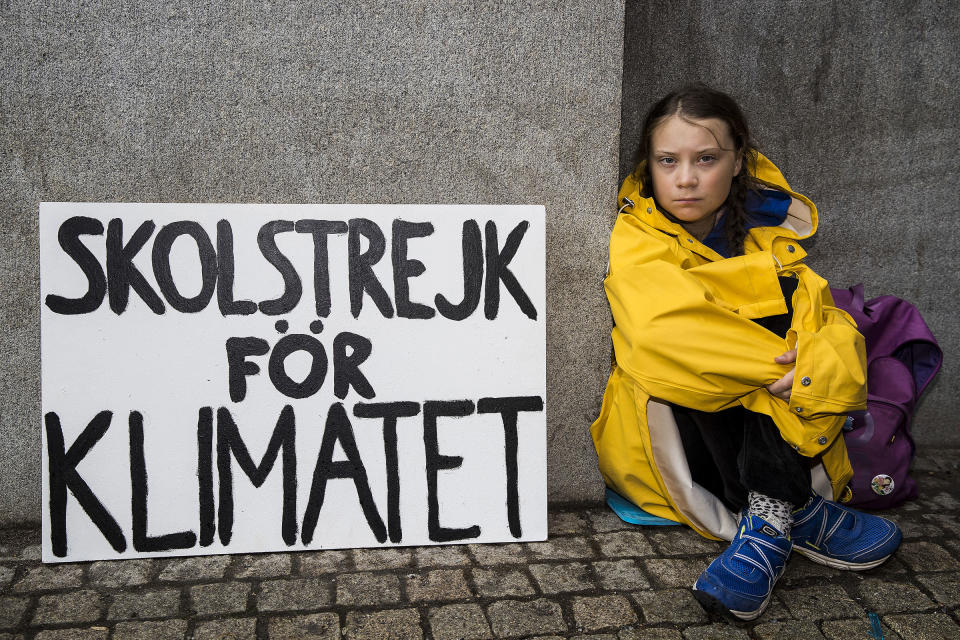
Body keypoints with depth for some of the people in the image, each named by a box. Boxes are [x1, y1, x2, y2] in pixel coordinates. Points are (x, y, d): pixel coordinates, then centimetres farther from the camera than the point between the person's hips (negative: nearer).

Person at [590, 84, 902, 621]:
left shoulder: (765, 234, 3)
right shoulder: (634, 240, -10)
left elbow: (827, 319, -12)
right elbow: (662, 332, -31)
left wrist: (827, 359, -36)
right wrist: (783, 363, -32)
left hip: (766, 430, 3)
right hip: (658, 430, -3)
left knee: (782, 297, -21)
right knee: (688, 362, -31)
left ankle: (769, 515, -30)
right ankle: (797, 513, -27)